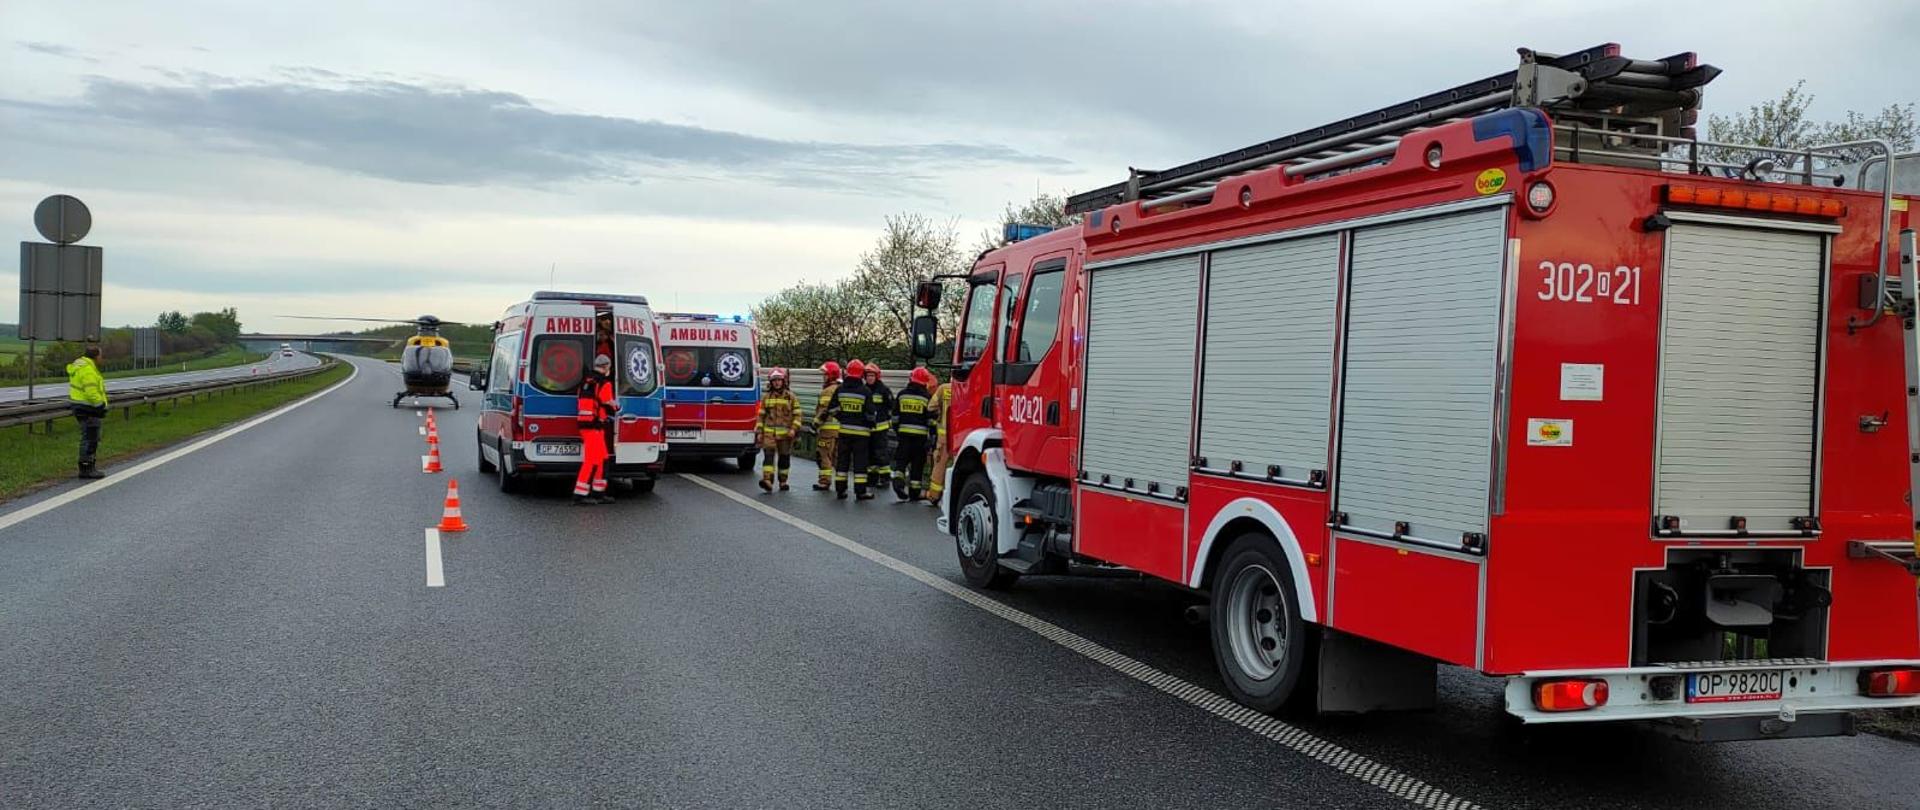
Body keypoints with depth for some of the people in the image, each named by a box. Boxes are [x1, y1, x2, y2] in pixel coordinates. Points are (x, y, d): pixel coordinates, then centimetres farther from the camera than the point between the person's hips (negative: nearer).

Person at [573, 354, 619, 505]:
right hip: (595, 425, -9)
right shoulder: (604, 383, -11)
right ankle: (580, 495, -10)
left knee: (602, 458, 17)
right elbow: (610, 406, -8)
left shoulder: (585, 380, 15)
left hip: (583, 422, 9)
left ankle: (598, 492, 21)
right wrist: (618, 407, 14)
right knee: (592, 460, -7)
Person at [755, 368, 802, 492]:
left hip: (785, 433, 0)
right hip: (769, 432, 0)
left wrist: (794, 429, -11)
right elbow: (761, 415, 12)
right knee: (769, 455, -15)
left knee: (784, 457, 7)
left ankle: (783, 482, 20)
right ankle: (767, 481, -27)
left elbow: (797, 414, 2)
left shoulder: (790, 397, 4)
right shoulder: (766, 397, 9)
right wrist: (759, 431, 7)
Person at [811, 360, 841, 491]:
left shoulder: (828, 391, -13)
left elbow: (824, 411, -19)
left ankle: (824, 481, -3)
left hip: (828, 428, -9)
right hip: (841, 428, 9)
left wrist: (816, 423, -13)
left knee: (824, 455, -3)